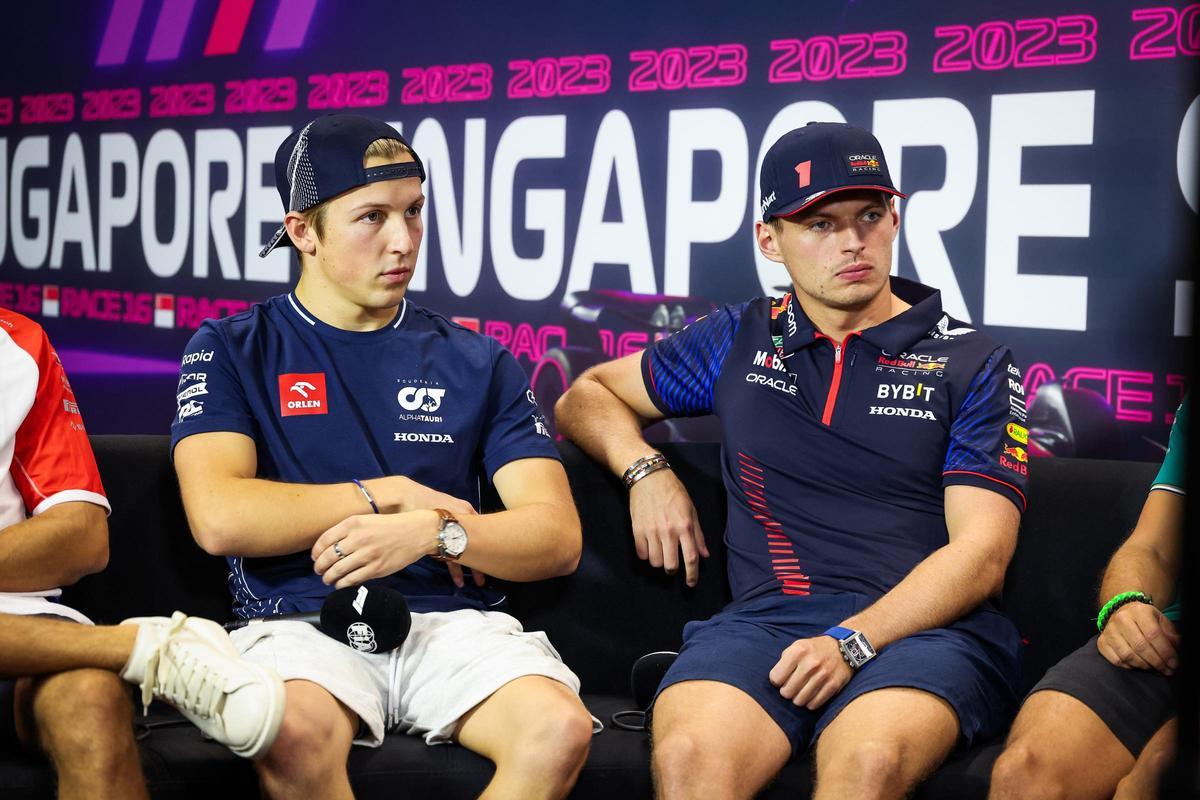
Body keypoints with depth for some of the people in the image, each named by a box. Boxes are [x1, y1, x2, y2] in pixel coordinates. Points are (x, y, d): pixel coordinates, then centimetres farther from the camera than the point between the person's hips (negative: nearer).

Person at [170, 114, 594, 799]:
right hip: (300, 622, -2)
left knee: (560, 730, -30)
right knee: (295, 735, -37)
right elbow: (219, 518, -6)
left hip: (455, 621, 2)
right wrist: (392, 494, -3)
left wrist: (432, 531, -12)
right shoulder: (232, 352, 10)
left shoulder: (479, 363, 14)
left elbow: (559, 539, 6)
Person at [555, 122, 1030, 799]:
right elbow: (589, 396, 32)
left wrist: (852, 640, -14)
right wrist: (645, 470, 10)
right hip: (765, 616, 2)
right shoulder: (738, 342, 19)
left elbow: (980, 552, 0)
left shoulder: (974, 364, 10)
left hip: (923, 623, -1)